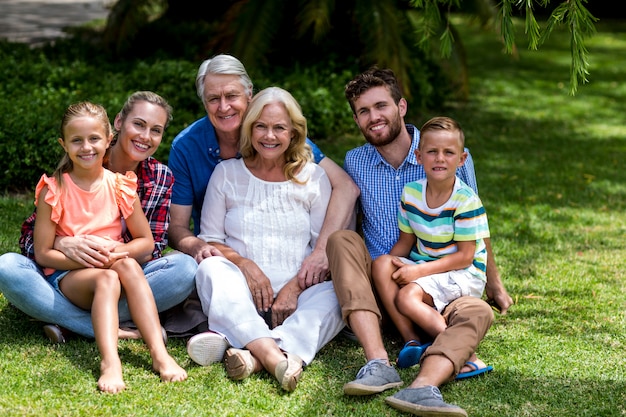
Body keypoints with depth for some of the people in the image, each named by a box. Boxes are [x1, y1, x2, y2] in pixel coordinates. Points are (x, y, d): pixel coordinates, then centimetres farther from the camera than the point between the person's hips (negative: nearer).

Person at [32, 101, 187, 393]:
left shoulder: (121, 186, 3)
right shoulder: (54, 191, -4)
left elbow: (146, 242, 8)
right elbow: (42, 254, -5)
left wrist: (117, 251, -13)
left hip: (112, 268, 2)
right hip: (67, 275, -2)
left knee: (128, 265, -32)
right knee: (106, 279, -35)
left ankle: (159, 352, -42)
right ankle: (109, 362, -53)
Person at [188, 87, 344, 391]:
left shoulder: (314, 178, 11)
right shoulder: (226, 174, 12)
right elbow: (209, 239, 8)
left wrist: (294, 287, -13)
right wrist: (245, 265, -12)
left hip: (296, 294, 0)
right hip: (242, 296, 0)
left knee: (336, 294, -31)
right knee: (211, 268, -31)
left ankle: (255, 356, -53)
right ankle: (270, 354, -52)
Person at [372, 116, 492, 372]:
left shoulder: (466, 201, -16)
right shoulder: (411, 193, 2)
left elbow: (465, 256, -16)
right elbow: (406, 241, 9)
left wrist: (420, 270, -22)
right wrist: (392, 264, -12)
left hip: (463, 274, -7)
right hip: (423, 267, 7)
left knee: (407, 296, -28)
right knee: (381, 264, -20)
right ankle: (411, 341, -24)